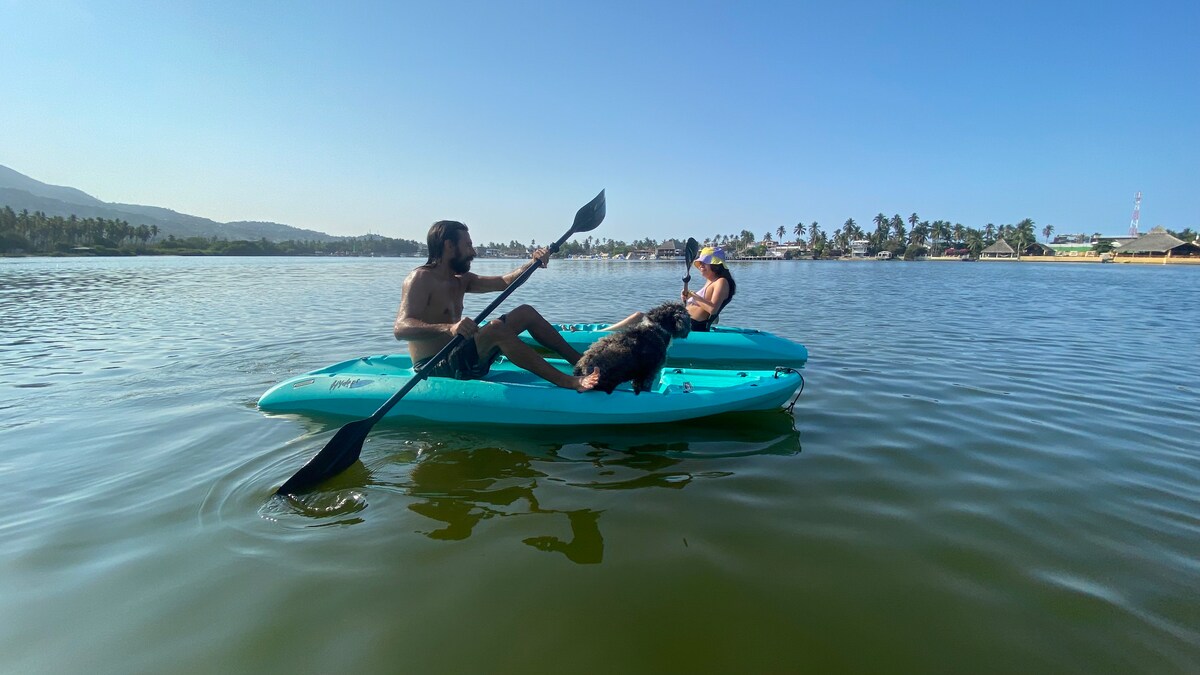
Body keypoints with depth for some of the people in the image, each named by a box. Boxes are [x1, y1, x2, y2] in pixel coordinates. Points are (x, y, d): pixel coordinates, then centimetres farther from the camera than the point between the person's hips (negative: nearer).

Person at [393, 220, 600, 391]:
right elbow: (400, 328, -28)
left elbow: (504, 282, 6)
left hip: (460, 357, 9)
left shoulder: (460, 280, 14)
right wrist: (448, 328, -44)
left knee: (525, 313, 3)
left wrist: (533, 263, -12)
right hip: (435, 369, -9)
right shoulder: (421, 278, -13)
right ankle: (570, 382, -37)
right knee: (496, 329, -32)